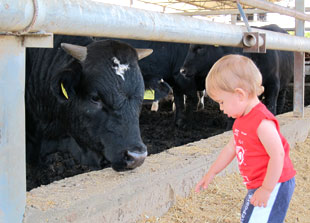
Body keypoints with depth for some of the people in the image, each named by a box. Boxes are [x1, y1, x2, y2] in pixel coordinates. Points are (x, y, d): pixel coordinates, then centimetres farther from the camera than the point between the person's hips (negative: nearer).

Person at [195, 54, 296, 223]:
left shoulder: (262, 122, -24)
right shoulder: (242, 120, 8)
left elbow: (277, 155, -27)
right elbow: (231, 148, 17)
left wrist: (266, 189, -23)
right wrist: (211, 173, 21)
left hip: (274, 185, -10)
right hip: (256, 184, 10)